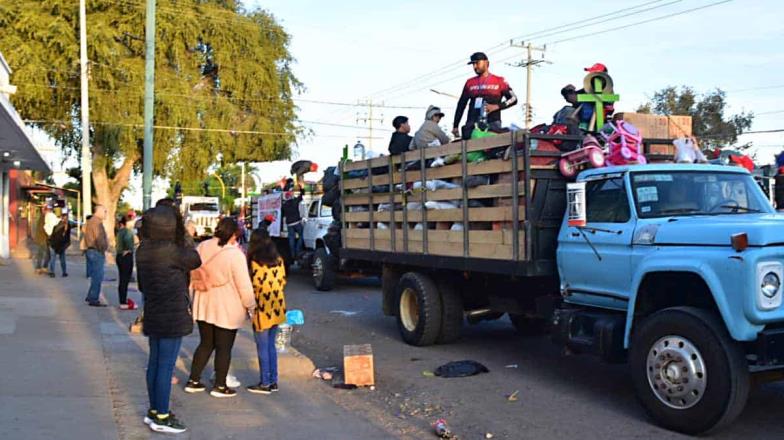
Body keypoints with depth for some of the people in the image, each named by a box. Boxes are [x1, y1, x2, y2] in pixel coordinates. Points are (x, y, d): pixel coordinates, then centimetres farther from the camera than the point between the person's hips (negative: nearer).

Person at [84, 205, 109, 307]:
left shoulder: (91, 221, 19)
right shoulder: (97, 222, -15)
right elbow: (99, 239, -20)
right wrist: (103, 252, -13)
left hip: (90, 251, 11)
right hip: (97, 252, -11)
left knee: (95, 276, 18)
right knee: (97, 277, -6)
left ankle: (90, 297, 23)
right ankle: (94, 299, -4)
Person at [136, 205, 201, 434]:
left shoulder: (143, 250, 4)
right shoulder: (170, 250, -22)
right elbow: (195, 260, -6)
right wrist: (182, 241, 7)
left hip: (153, 314, 9)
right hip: (172, 316, -9)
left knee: (155, 362, 17)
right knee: (166, 366, 0)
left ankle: (154, 411, 29)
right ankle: (161, 418, 8)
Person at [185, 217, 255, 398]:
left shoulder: (201, 248, -1)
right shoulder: (235, 254, -20)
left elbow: (192, 276, 10)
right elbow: (244, 285, -16)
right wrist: (250, 305, -3)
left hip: (203, 306, 6)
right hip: (227, 309, -6)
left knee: (205, 344, 19)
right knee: (224, 347, 8)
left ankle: (193, 381, 24)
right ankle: (220, 386, 16)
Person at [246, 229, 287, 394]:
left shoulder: (255, 263, -15)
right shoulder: (278, 260, 4)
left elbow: (254, 287, -16)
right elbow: (283, 282, 8)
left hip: (263, 310, -6)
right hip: (277, 308, 7)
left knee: (262, 348, 4)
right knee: (271, 345, 16)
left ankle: (265, 383, 10)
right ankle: (273, 381, 21)